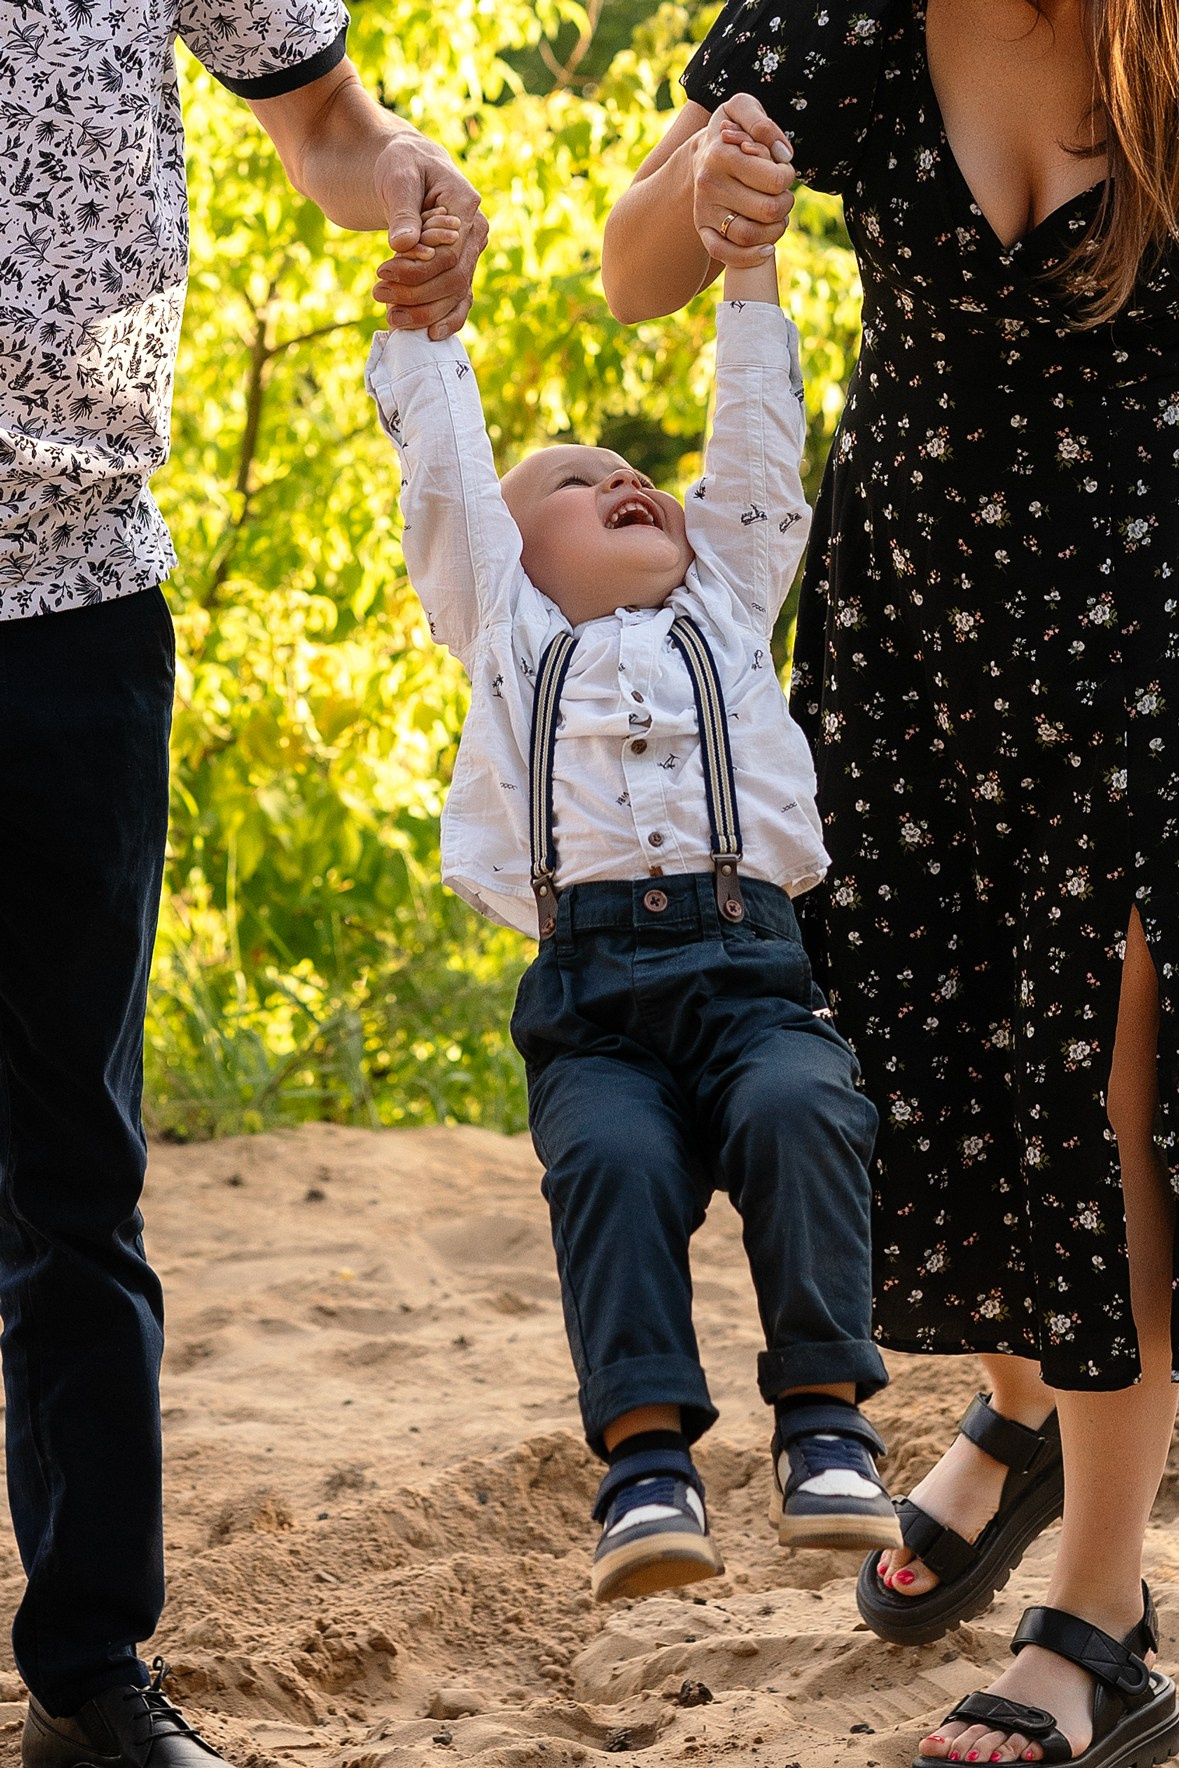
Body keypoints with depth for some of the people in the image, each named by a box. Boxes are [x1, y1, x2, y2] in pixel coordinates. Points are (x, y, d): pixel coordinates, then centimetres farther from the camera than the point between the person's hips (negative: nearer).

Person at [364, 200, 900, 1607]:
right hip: (590, 995, -1)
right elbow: (441, 464, 29)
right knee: (612, 1159, -30)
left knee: (797, 1114, -30)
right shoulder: (505, 627, 28)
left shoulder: (728, 608, 32)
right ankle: (648, 1454, -35)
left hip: (750, 970, 1)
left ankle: (824, 1428, -29)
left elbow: (758, 445, 32)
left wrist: (748, 266, 35)